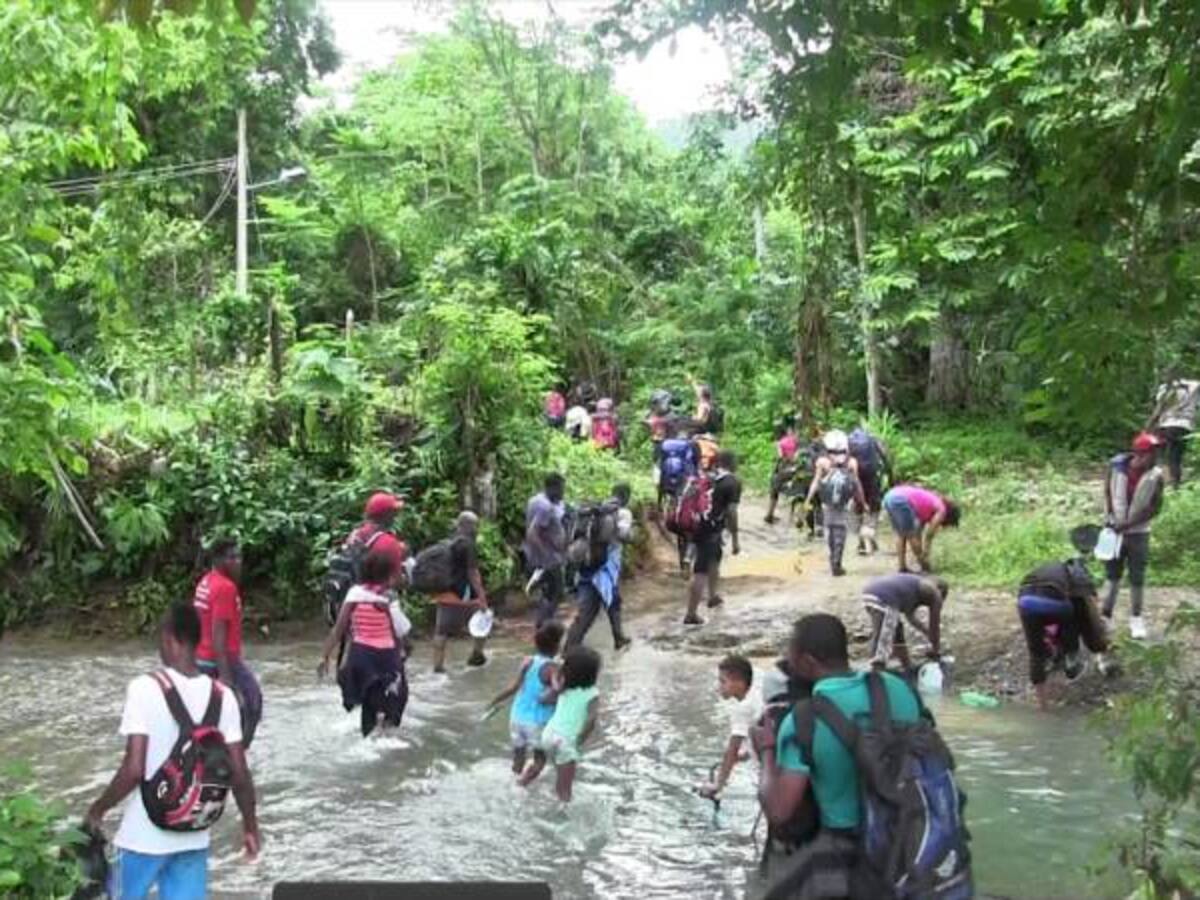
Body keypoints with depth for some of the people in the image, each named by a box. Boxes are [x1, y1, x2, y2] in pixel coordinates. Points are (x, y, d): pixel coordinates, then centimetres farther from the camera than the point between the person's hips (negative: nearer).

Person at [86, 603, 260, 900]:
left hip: (144, 836, -3)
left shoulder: (145, 688, -16)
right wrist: (250, 825, 12)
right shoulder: (222, 697, -3)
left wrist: (98, 809, -3)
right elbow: (239, 774, -2)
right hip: (194, 837, 3)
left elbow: (134, 769, -19)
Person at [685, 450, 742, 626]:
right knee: (701, 572, -5)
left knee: (715, 559, 29)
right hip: (711, 530, -7)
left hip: (697, 525, 8)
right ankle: (691, 614, -6)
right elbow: (731, 512, -13)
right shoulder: (733, 483, -7)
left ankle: (713, 596, 45)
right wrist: (735, 540, -8)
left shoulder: (707, 477, 13)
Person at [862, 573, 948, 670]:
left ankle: (908, 666, 37)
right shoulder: (934, 593, 14)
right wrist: (936, 650, 31)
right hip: (885, 599, -9)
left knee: (896, 630, 26)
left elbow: (910, 616, 43)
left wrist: (928, 633, 52)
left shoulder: (917, 584, 34)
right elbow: (935, 625, 18)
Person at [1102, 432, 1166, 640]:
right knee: (1113, 575, 9)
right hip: (1115, 530, 1)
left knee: (1137, 577, 6)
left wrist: (1128, 524, -17)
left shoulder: (1155, 476, -12)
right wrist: (1110, 519, -9)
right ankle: (1106, 616, 18)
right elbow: (1107, 493, 1)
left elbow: (1154, 508, -10)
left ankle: (1136, 618, 20)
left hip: (1138, 532, -1)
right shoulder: (1117, 465, -10)